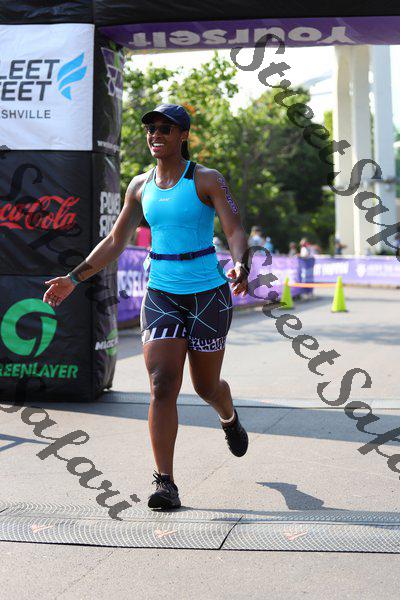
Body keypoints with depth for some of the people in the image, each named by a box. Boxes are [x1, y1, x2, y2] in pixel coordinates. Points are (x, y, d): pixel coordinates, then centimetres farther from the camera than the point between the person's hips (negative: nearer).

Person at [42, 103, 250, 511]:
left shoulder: (206, 180, -6)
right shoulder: (140, 186, 7)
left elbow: (235, 232, -13)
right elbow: (115, 242, 13)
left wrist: (240, 266, -35)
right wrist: (73, 278, 6)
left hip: (208, 294, -3)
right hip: (161, 294, 3)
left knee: (206, 386, 12)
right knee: (162, 386, -11)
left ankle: (229, 418, 49)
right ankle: (165, 484, -8)